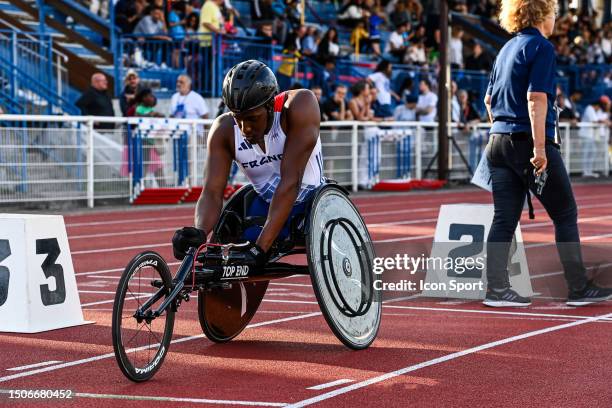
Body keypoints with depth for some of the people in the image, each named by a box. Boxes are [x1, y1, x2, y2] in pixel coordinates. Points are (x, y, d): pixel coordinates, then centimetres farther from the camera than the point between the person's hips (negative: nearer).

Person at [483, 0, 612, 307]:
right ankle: (578, 288, 8)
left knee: (504, 219, 6)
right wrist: (539, 148, -21)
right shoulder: (541, 47, -9)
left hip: (498, 141, 8)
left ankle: (496, 288, 2)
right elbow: (536, 99, -18)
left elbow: (489, 100, 20)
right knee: (565, 215, 3)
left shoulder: (507, 49, 15)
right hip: (528, 141, -8)